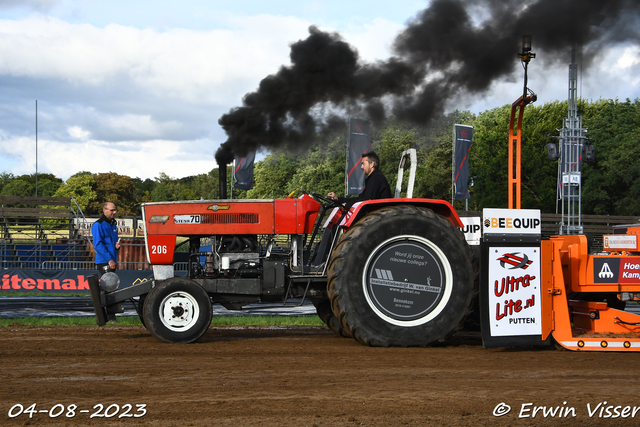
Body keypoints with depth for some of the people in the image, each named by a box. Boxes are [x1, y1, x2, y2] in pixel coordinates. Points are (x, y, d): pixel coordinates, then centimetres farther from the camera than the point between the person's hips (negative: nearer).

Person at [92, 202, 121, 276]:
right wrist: (109, 260, -21)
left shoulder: (113, 224, 17)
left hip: (112, 262, 9)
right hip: (104, 262, -9)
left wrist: (117, 245, 3)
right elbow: (98, 245, -17)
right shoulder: (98, 225, -10)